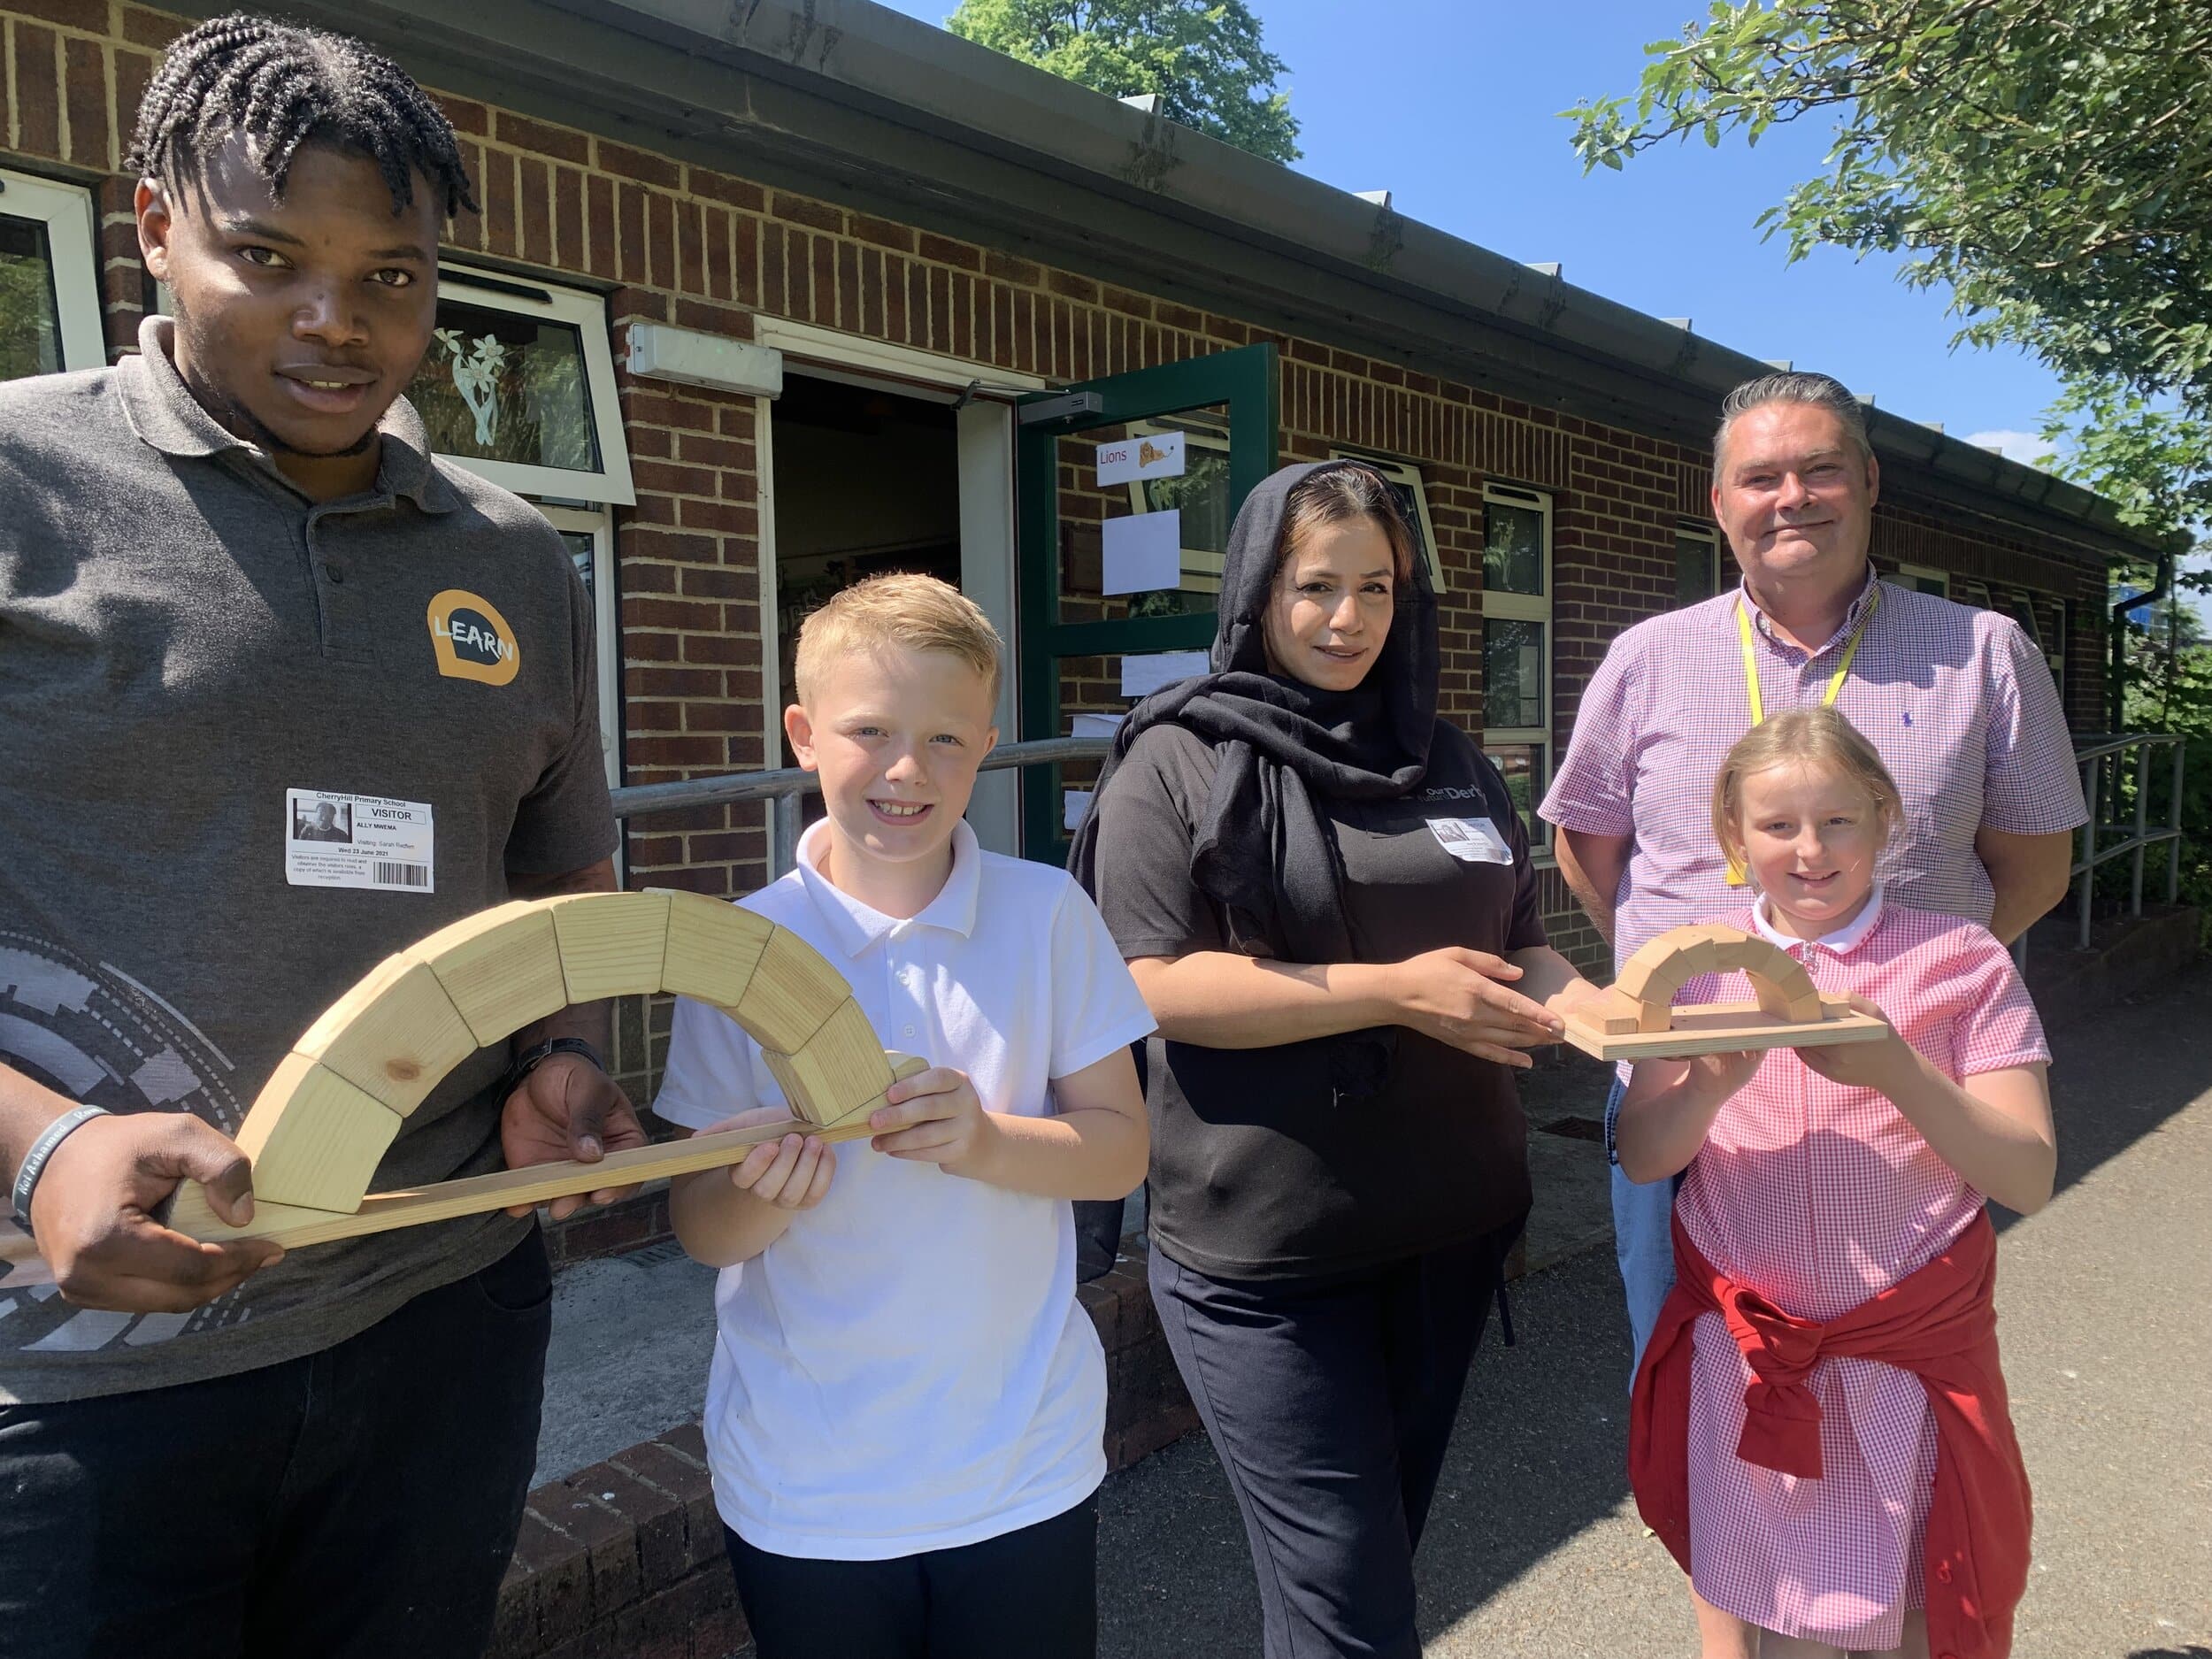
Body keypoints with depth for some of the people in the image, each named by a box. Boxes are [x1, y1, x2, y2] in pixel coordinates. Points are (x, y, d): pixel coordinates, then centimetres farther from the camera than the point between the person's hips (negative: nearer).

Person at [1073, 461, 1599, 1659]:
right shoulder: (1182, 762, -6)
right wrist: (1395, 992, -21)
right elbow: (1158, 984, -16)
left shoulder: (1444, 757, 10)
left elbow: (1516, 942, 16)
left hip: (1451, 1231, 6)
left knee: (1386, 1547, 21)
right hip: (1268, 1260, -5)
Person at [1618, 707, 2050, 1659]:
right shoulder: (1699, 969, 1)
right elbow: (1642, 1156, -2)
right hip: (1737, 1356, 1)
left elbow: (2028, 1178, -8)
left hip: (1910, 1358, -1)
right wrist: (1712, 1086, -22)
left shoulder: (1961, 962, -4)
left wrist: (1897, 1070, -25)